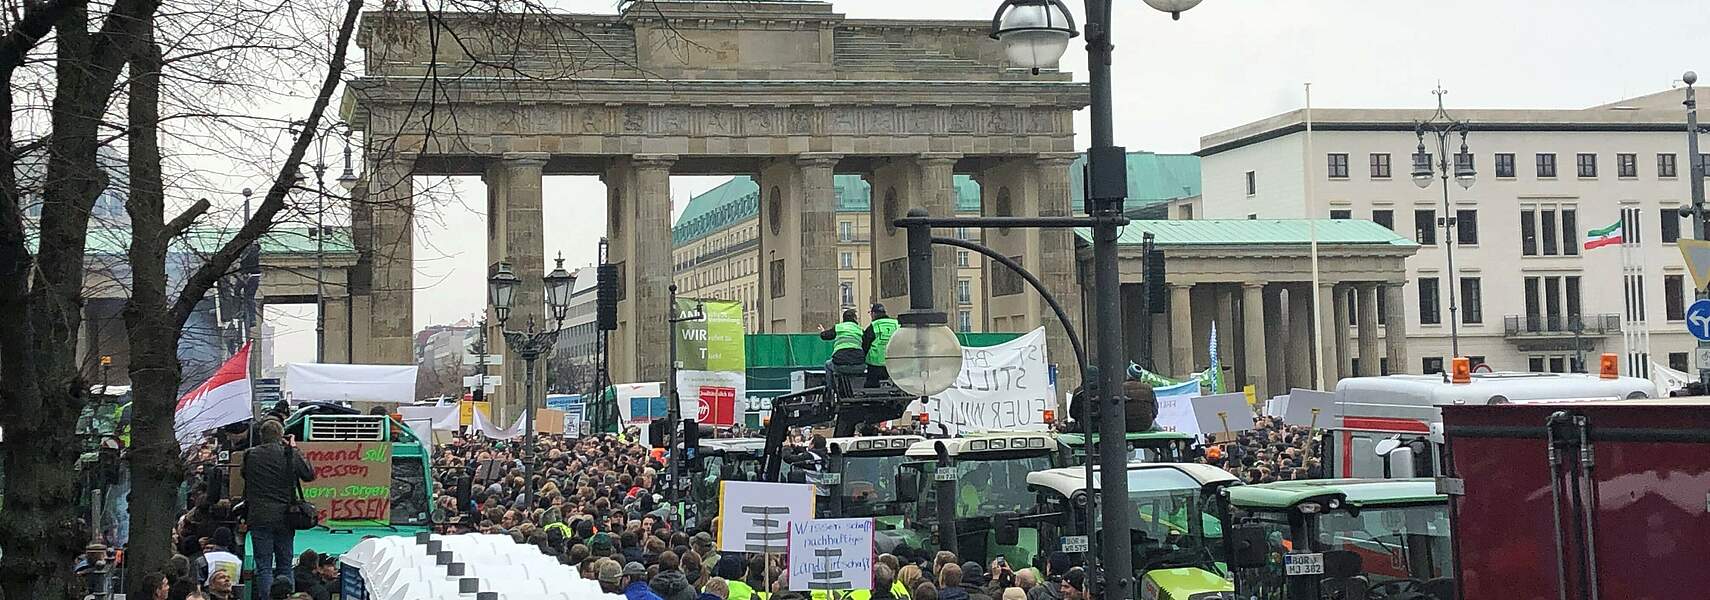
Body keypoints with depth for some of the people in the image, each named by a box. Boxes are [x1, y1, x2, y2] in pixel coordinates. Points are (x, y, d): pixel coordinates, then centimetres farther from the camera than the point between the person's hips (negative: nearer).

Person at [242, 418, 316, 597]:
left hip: (259, 517, 0)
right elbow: (310, 474, 6)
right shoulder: (290, 454, -6)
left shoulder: (251, 455, -3)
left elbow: (244, 475, 14)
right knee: (285, 566, 10)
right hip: (285, 516, 0)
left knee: (263, 567, 2)